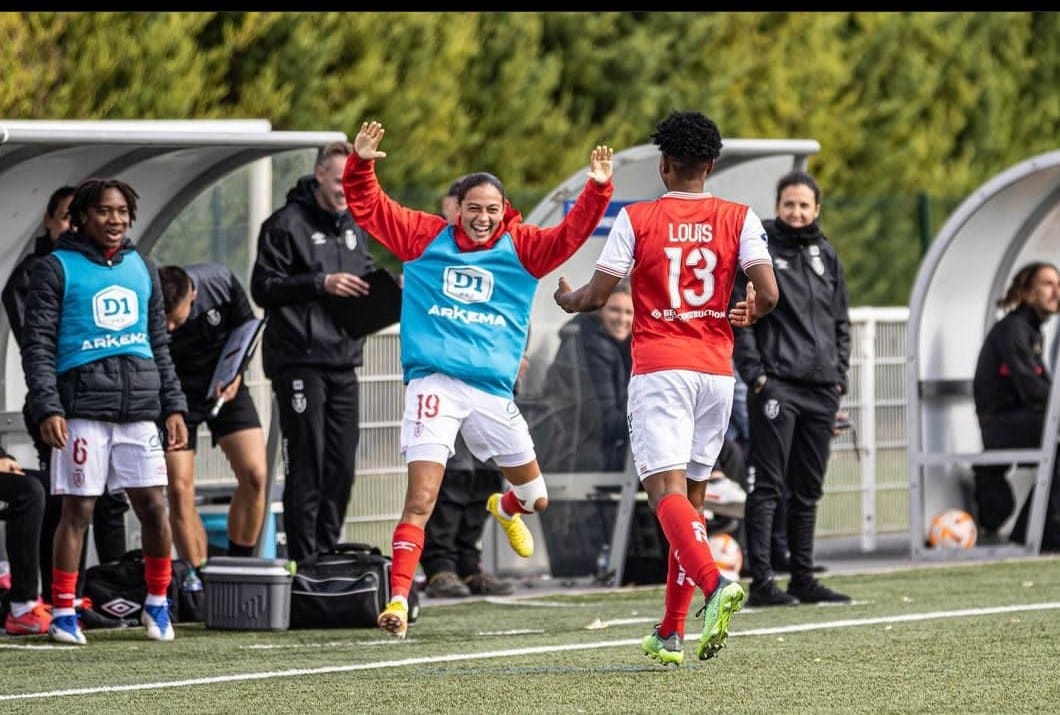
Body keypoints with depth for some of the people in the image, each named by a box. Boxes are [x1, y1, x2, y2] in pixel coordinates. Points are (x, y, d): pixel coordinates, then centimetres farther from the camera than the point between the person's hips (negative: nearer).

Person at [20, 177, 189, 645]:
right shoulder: (57, 269, 2)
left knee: (154, 505, 0)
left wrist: (173, 405, 15)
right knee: (78, 508, -4)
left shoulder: (142, 269, 18)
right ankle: (63, 612, 3)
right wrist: (46, 407, -13)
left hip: (140, 406, 4)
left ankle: (157, 603, 15)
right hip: (83, 408, -4)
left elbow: (160, 343, 23)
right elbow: (37, 344, -3)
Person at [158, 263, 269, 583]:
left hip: (224, 387, 2)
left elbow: (245, 329, -2)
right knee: (180, 488, -13)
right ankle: (197, 578, -2)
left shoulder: (221, 283, -22)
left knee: (255, 475, -10)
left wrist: (234, 376, -14)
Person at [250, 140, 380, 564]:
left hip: (344, 360, 7)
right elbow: (263, 288, -11)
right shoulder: (288, 224, -7)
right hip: (299, 361, -7)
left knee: (342, 465, 8)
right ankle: (303, 562, -3)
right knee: (306, 467, -7)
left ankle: (329, 554, 16)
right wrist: (322, 284, -20)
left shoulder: (354, 226, 16)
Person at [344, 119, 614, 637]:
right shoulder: (424, 237, 6)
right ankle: (398, 599, -16)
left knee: (536, 498, 16)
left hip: (493, 391, 3)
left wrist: (597, 190, -17)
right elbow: (368, 207, 7)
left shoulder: (521, 248, 9)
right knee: (420, 500, -16)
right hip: (433, 383, -3)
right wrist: (361, 164, -9)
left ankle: (505, 508, 53)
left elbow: (571, 234, -3)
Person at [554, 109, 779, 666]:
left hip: (658, 369, -3)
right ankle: (671, 634, 12)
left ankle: (715, 583, -39)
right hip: (716, 369, 3)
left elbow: (598, 294, -1)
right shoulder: (738, 219, 3)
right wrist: (750, 313, 18)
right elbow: (768, 293, -5)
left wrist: (568, 301, 22)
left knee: (666, 490, -12)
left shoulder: (636, 219, -1)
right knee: (691, 497, 12)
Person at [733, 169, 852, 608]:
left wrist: (839, 376, 10)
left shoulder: (826, 255, 15)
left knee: (808, 490, 10)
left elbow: (841, 321, 20)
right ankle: (762, 582, -10)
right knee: (767, 486, -8)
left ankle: (803, 578, 15)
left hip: (822, 390, 6)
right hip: (776, 386, -6)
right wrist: (754, 372, -13)